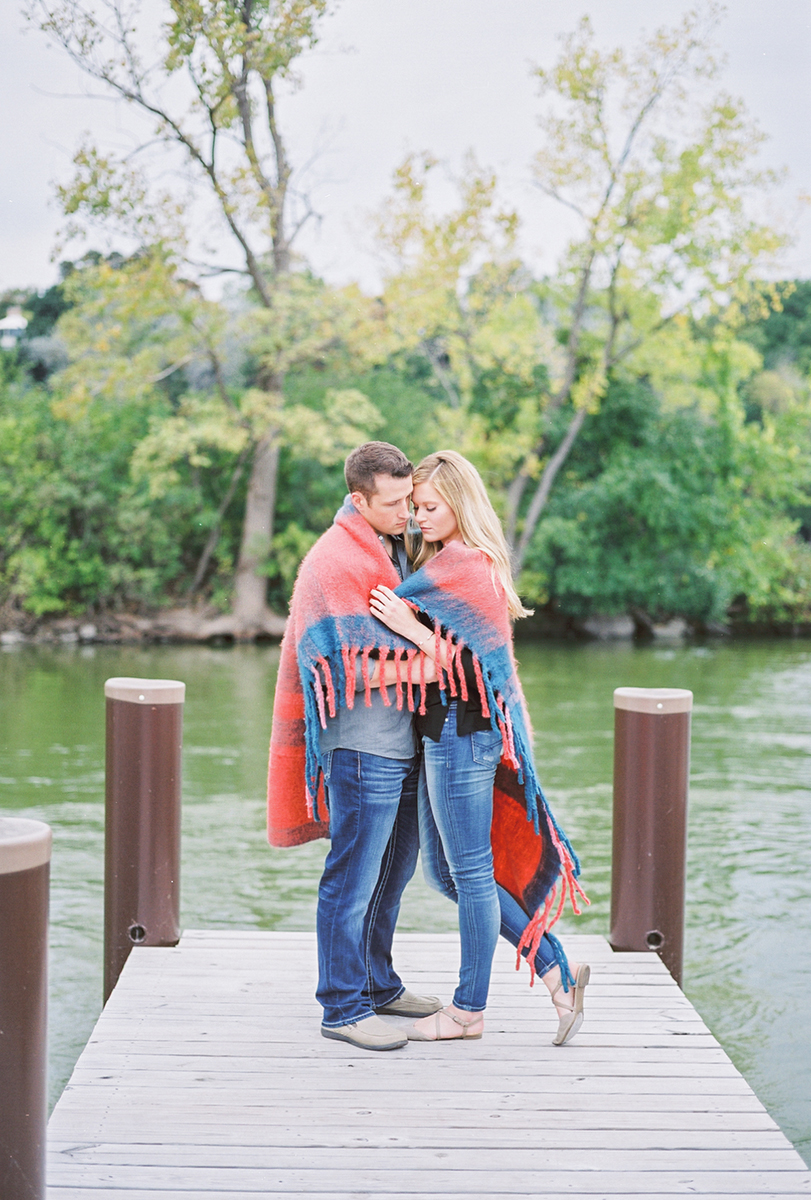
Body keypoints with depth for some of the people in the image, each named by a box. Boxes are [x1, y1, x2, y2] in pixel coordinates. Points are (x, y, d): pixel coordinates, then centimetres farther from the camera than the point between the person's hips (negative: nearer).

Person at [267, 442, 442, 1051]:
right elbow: (351, 666, -20)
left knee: (394, 870, 18)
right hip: (362, 748, -9)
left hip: (403, 743, 9)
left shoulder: (397, 549, 13)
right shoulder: (334, 563, -15)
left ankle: (377, 983, 32)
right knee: (354, 880, -2)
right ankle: (343, 1008, 7)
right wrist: (425, 664, -17)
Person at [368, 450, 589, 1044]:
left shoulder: (470, 567, -15)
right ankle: (556, 968, 18)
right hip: (445, 731, 10)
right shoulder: (443, 562, 13)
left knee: (470, 873, 3)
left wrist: (409, 627, -17)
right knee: (447, 871, 14)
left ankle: (469, 1009, 16)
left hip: (464, 733, -10)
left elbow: (476, 663, -15)